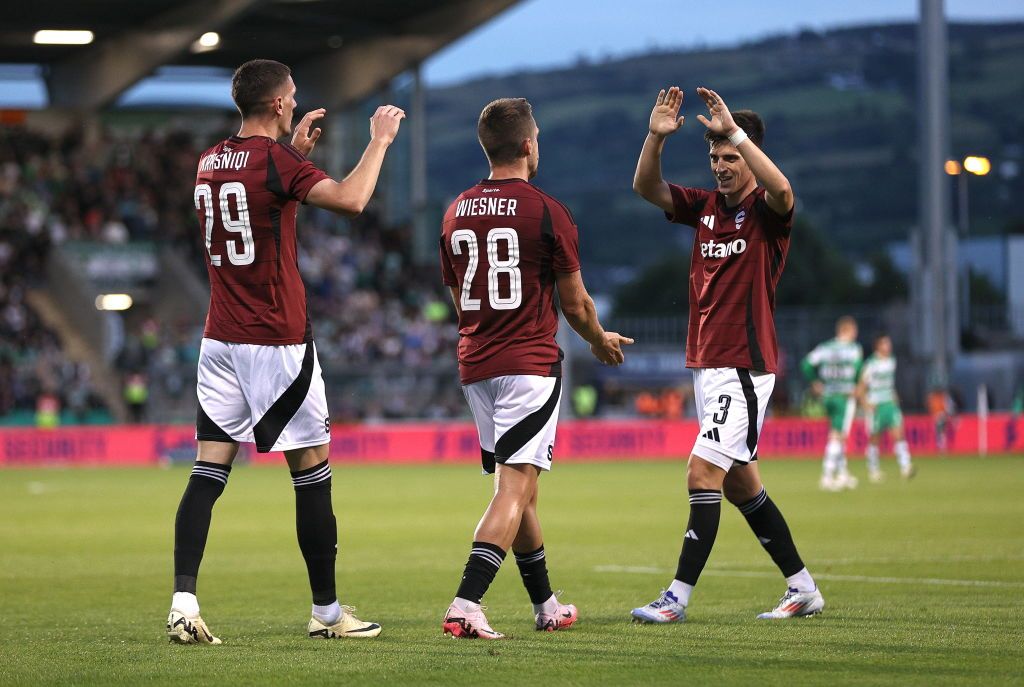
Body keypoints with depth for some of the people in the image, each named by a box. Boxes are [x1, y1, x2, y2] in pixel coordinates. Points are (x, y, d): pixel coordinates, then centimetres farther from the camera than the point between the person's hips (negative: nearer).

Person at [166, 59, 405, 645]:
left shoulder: (212, 162, 11)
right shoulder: (275, 160, -12)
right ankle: (327, 612, 11)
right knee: (313, 472, 4)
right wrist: (380, 140, -11)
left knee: (209, 472, 2)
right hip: (278, 341, -7)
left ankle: (183, 602, -11)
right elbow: (351, 200, -25)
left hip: (221, 341, 7)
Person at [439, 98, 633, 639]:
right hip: (530, 365, -6)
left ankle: (546, 607, 27)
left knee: (516, 489, 17)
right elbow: (575, 304, -1)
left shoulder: (456, 214, 9)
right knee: (515, 489, -9)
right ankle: (465, 605, -23)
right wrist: (601, 342, 19)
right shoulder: (548, 213, -9)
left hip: (475, 366, 7)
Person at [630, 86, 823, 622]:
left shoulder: (766, 210, -8)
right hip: (705, 364, 8)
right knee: (739, 484, 12)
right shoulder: (705, 206, 11)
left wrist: (734, 131, -33)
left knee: (703, 473, -14)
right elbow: (646, 187, 3)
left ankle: (678, 597, -13)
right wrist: (656, 137, -13)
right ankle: (803, 589, 20)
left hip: (744, 366, -8)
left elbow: (781, 189, -31)